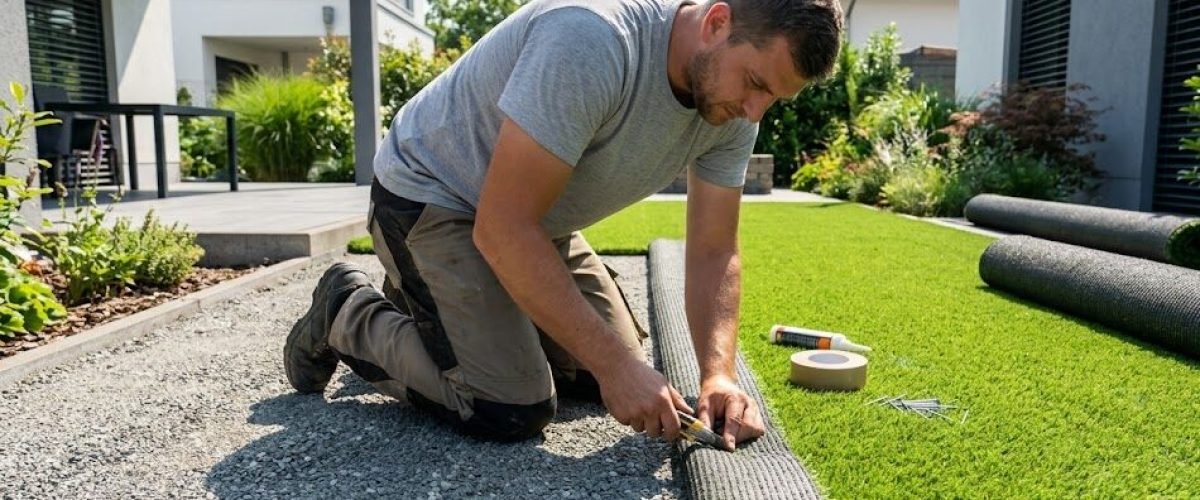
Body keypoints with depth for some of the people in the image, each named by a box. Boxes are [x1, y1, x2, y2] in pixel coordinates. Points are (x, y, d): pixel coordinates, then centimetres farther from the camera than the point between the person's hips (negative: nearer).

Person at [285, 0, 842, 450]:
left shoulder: (732, 108, -10)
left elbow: (713, 252, -5)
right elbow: (504, 228, -34)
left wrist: (718, 373, -21)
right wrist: (615, 363, -33)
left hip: (536, 216, 8)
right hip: (430, 197, -7)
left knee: (609, 366, 10)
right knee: (512, 409, -18)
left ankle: (436, 301, 27)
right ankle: (347, 315, 7)